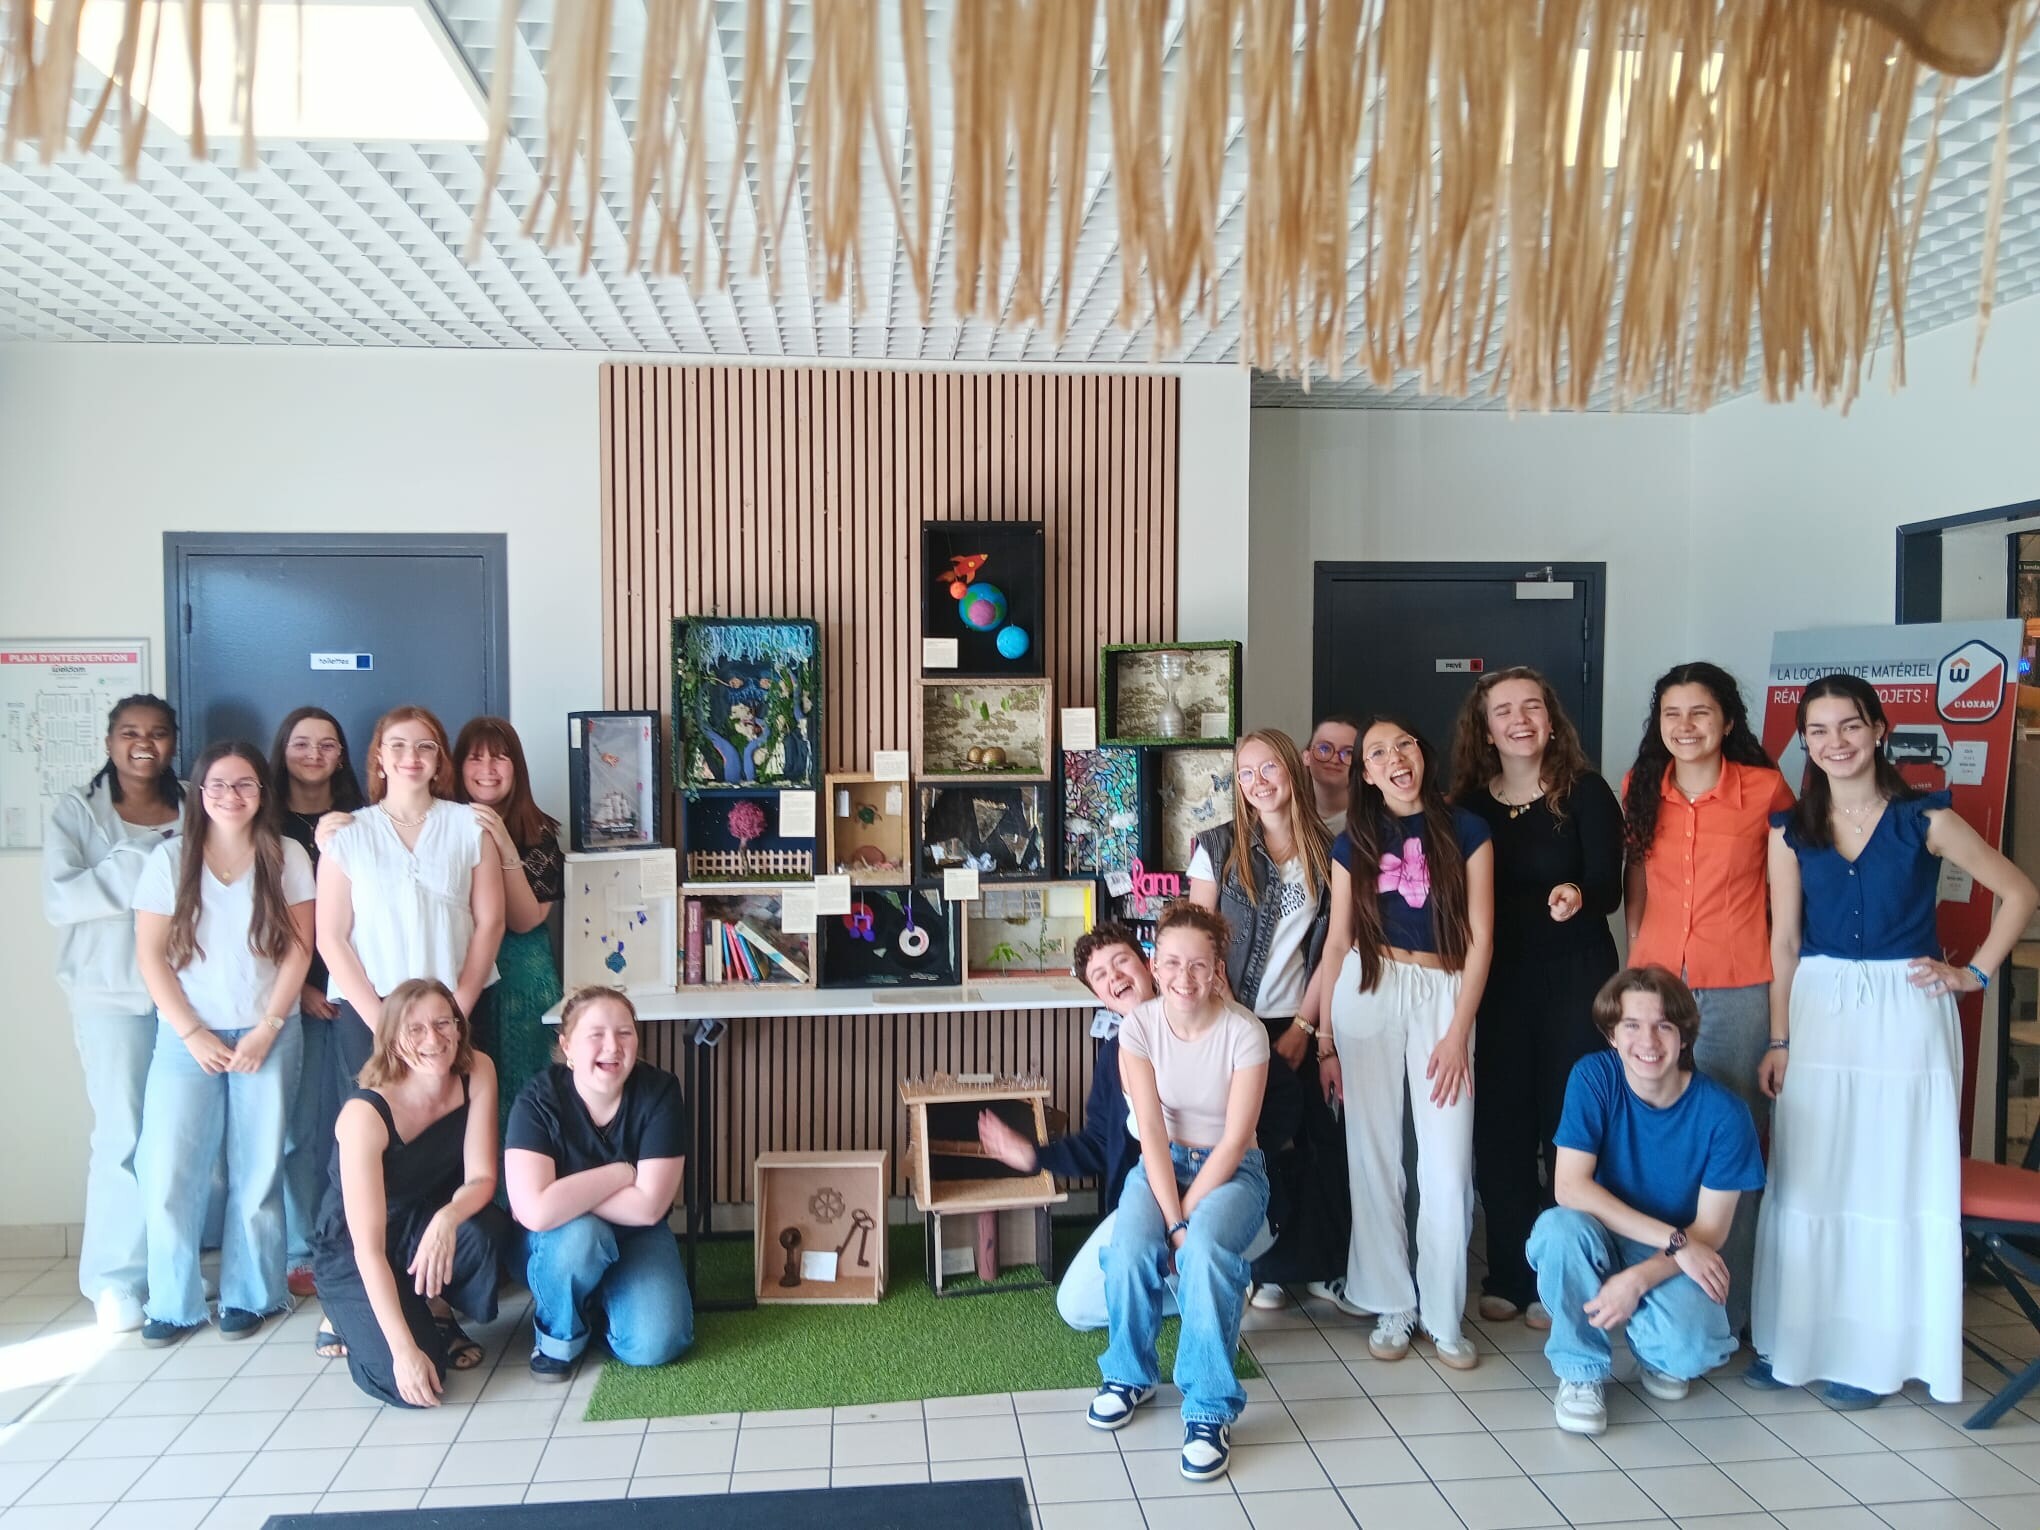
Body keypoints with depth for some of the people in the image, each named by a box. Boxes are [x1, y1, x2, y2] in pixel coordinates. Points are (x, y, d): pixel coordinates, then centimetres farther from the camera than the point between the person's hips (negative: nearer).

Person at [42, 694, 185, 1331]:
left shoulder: (192, 811, 10)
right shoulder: (76, 810, 3)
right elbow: (58, 899, -9)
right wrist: (144, 870, -15)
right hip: (111, 995, -2)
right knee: (124, 1135, -2)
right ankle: (116, 1280, 11)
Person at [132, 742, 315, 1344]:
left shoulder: (287, 858, 2)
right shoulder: (169, 859, 3)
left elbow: (299, 950, 0)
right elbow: (150, 955, 0)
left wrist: (267, 1029, -7)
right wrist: (194, 1034, -7)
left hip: (268, 1035, 0)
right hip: (187, 1037, 1)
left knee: (259, 1171, 1)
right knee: (167, 1173, -4)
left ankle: (249, 1296, 15)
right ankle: (173, 1303, 11)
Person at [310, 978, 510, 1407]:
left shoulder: (477, 1073, -16)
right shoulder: (365, 1114, -29)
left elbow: (481, 1178, -15)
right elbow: (368, 1247, -29)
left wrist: (446, 1219, -39)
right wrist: (404, 1350, -32)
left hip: (426, 1222, 4)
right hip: (352, 1250, -4)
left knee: (485, 1231, -32)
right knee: (407, 1383, -23)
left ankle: (436, 1312, 1)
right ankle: (351, 1317, 10)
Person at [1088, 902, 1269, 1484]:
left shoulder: (1245, 1033, -19)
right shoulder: (1139, 1026, -12)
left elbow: (1234, 1141, -17)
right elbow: (1151, 1131, -16)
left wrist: (1185, 1216, -21)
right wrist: (1171, 1222, -24)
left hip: (1231, 1169, -2)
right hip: (1160, 1162, 2)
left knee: (1206, 1251, -33)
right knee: (1130, 1249, -27)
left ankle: (1209, 1409, -17)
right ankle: (1129, 1374, 1)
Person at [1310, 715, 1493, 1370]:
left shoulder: (1465, 830, 1)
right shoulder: (1353, 844, 7)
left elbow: (1480, 936, 0)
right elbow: (1336, 944, 7)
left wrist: (1458, 1032, -6)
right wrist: (1324, 1040, 4)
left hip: (1444, 993, -1)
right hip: (1368, 992, 2)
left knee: (1448, 1163, -3)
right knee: (1374, 1155, 4)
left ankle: (1445, 1316, 12)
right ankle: (1391, 1307, 17)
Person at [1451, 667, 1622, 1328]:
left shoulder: (1586, 792, -5)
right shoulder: (1469, 802, 4)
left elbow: (1608, 887, -12)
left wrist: (1577, 896, -32)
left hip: (1575, 980, -3)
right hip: (1496, 982, 3)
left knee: (1570, 1125, 3)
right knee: (1498, 1129, 6)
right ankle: (1510, 1275, 20)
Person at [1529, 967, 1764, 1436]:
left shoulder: (1723, 1112, -17)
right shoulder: (1593, 1077, -15)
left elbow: (1709, 1232, -12)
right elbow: (1569, 1186, -21)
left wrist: (1639, 1279, -29)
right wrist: (1676, 1239, -27)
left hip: (1679, 1261, 0)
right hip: (1606, 1242, 1)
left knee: (1689, 1350, -31)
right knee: (1559, 1228, -34)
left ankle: (1658, 1355, 10)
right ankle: (1581, 1371, -9)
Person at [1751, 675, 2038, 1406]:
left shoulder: (1925, 819, -4)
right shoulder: (1791, 830, 3)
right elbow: (1784, 940, 4)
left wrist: (1976, 973, -3)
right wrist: (1779, 1039, 2)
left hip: (1905, 1016, -2)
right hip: (1819, 1014, 2)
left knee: (1895, 1180, 4)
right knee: (1807, 1180, 6)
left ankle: (1876, 1352, 16)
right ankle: (1799, 1339, 19)